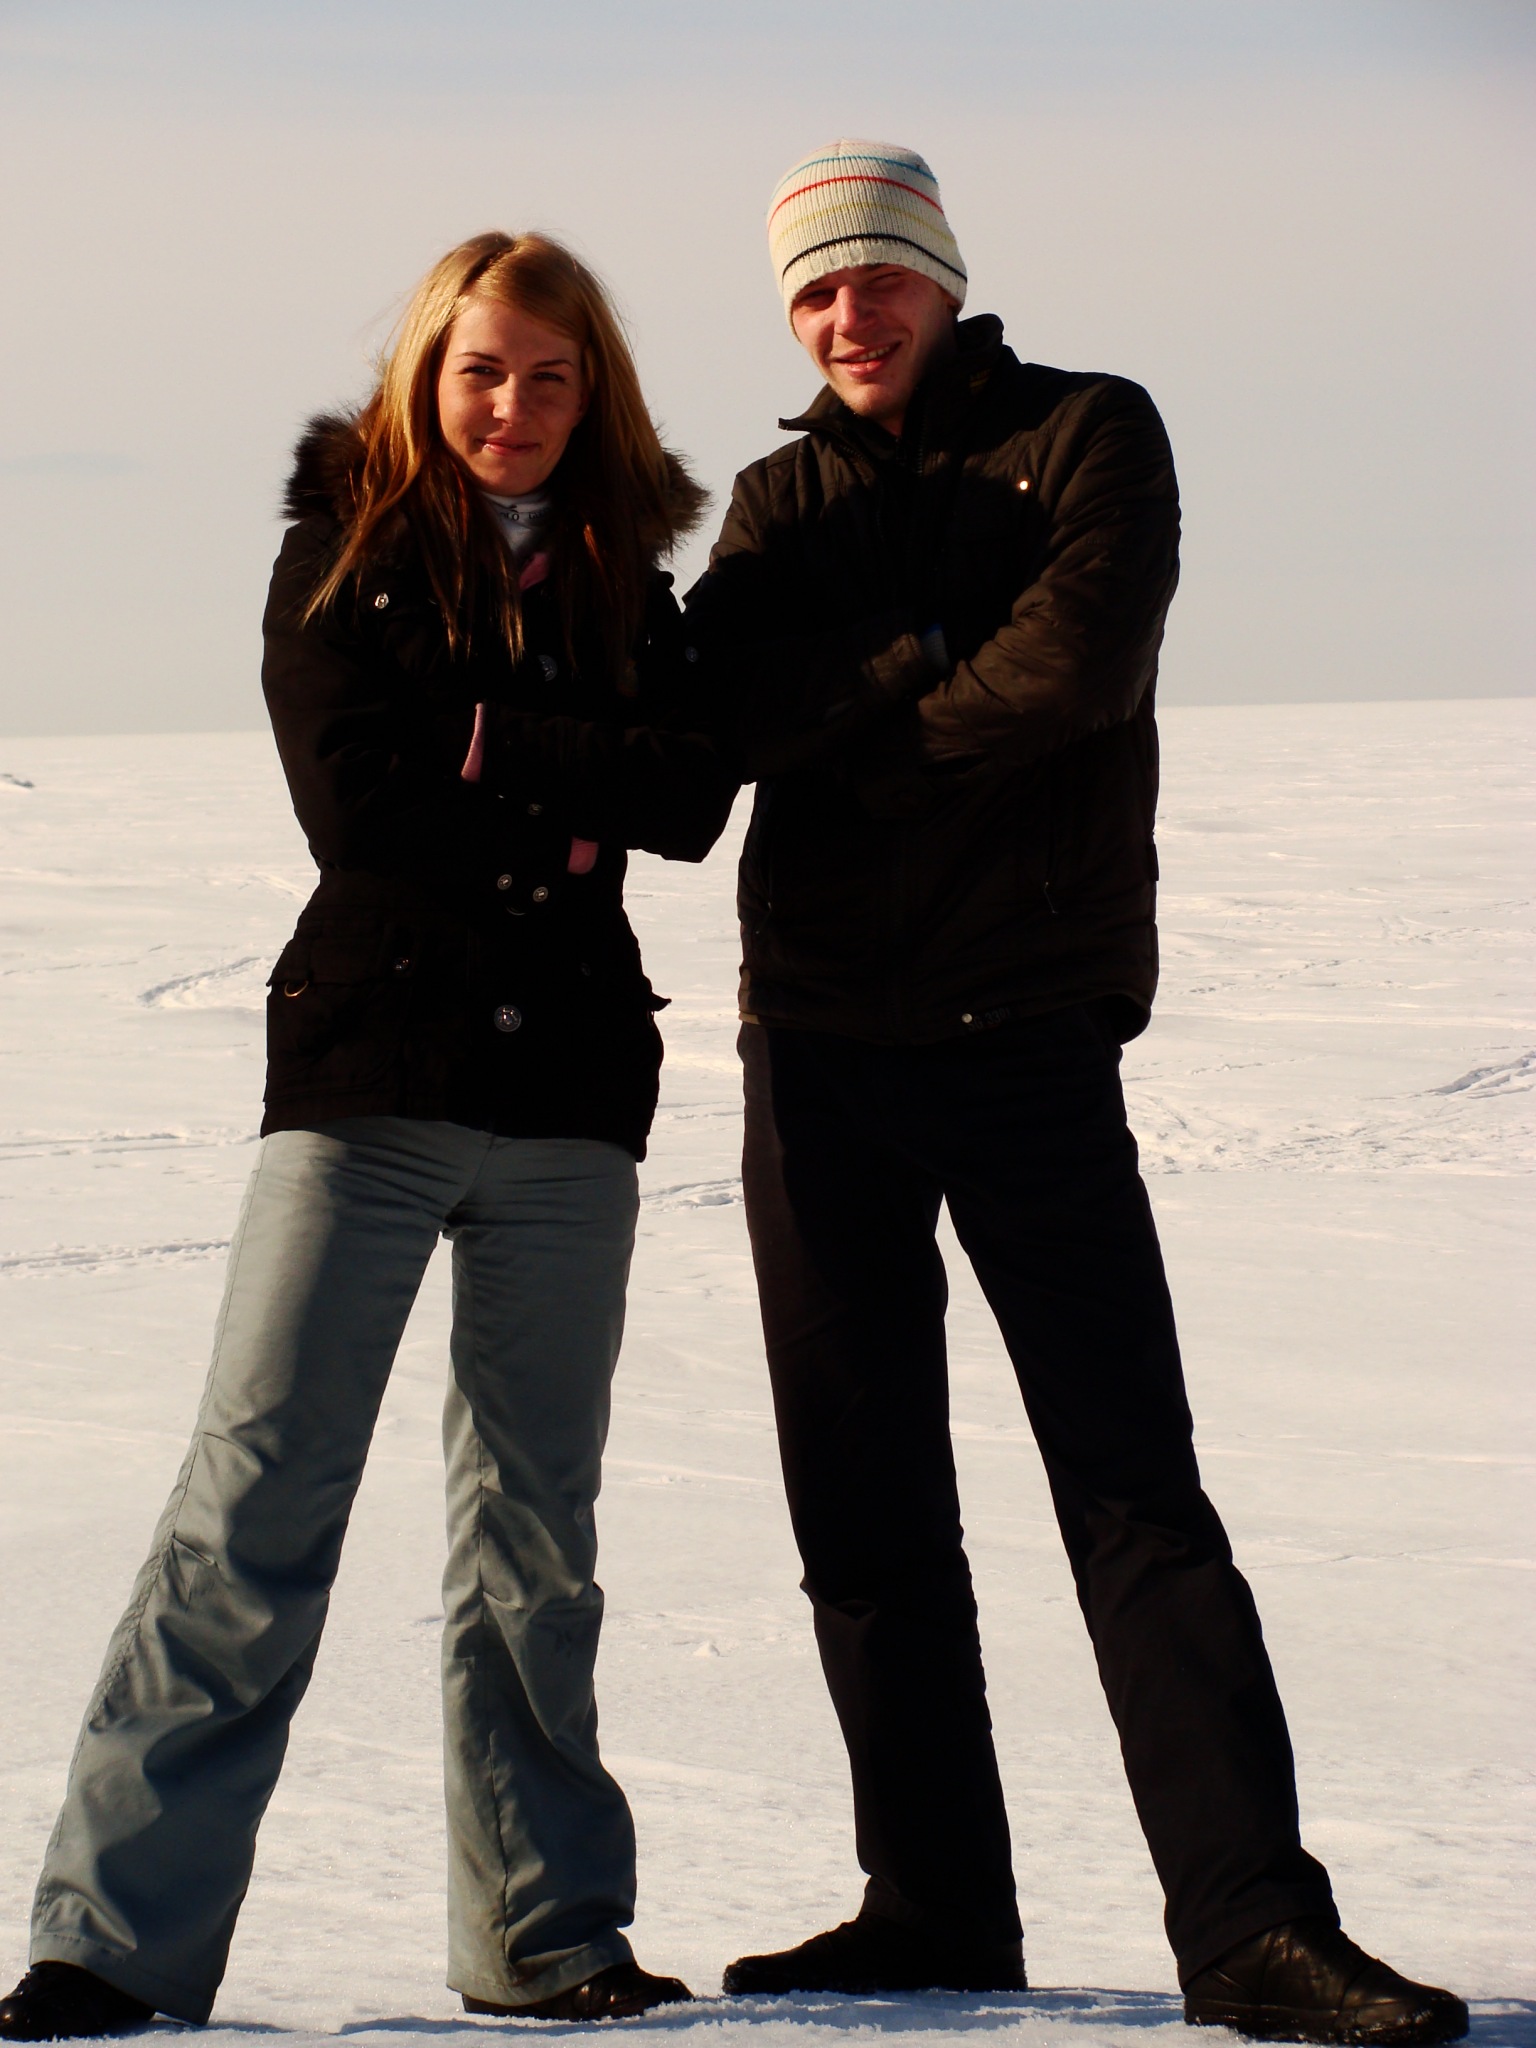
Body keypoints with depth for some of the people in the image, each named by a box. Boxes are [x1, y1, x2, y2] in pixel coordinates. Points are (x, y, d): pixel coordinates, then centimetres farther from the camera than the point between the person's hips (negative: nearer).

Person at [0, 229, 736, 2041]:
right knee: (253, 1501, -9)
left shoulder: (622, 586, 12)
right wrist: (564, 816, -5)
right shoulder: (345, 555, 4)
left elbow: (687, 801, -4)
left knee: (534, 1527, 8)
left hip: (567, 1090, 3)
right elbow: (359, 804, -9)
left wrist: (481, 745, -11)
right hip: (363, 1075, -3)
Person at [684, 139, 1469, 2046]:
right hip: (816, 1039, 4)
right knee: (865, 1510, 6)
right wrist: (941, 675, -15)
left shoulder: (1088, 436, 4)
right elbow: (735, 702, -4)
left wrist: (854, 731, -5)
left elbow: (1077, 666, -13)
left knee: (1136, 1488, -8)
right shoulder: (783, 499, 15)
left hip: (1028, 1031, -4)